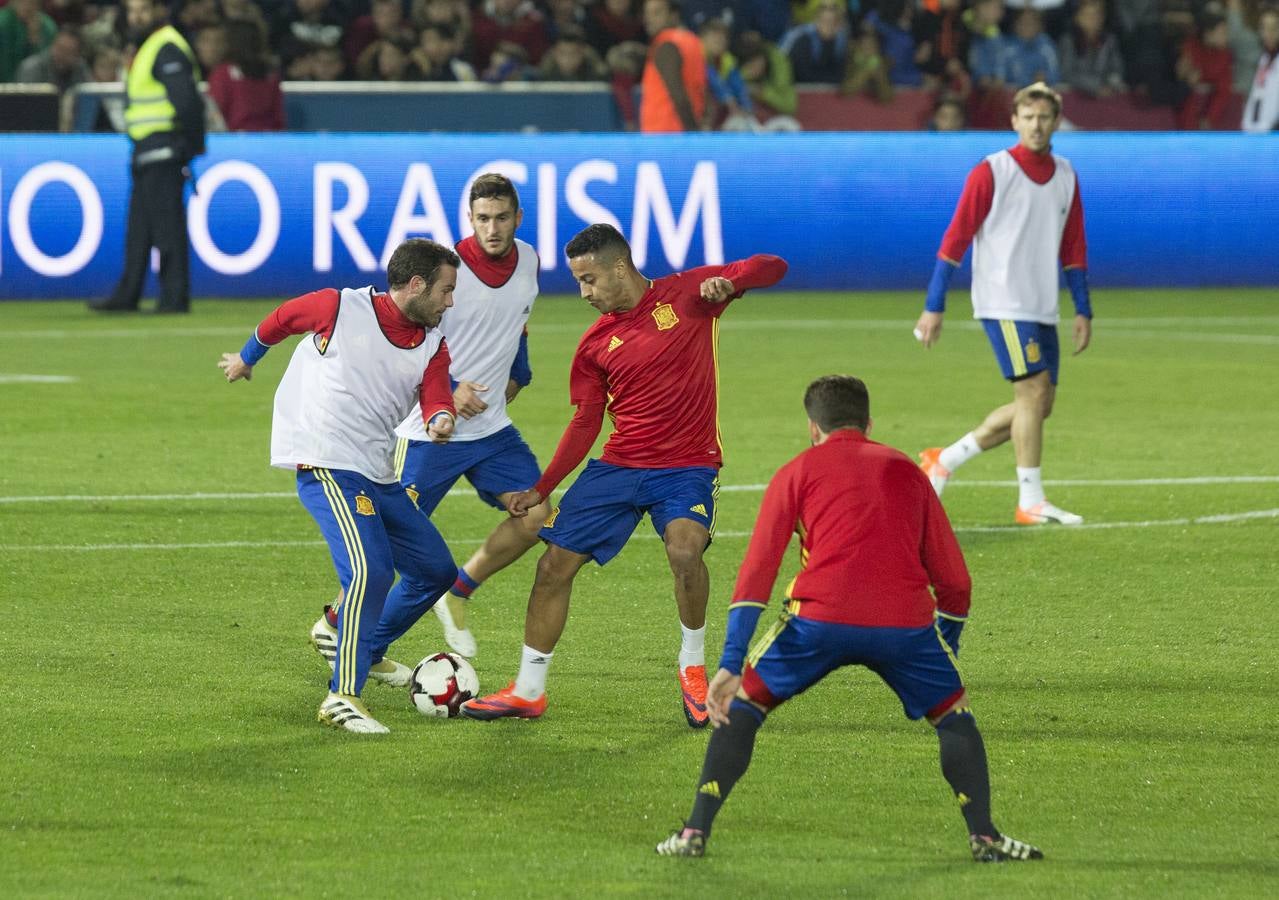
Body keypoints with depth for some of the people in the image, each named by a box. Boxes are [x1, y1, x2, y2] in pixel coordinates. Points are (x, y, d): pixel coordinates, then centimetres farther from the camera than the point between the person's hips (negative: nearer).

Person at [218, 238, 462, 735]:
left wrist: (440, 420, -30)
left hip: (379, 477, 8)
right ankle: (343, 697, -19)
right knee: (371, 572, -24)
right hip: (326, 466, -8)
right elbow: (280, 319, 10)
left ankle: (367, 651, 36)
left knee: (436, 570, 13)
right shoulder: (341, 308, -7)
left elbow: (434, 397, -6)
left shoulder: (433, 346, 8)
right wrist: (247, 357, 26)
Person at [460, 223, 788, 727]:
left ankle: (693, 668, -6)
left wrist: (727, 283, -25)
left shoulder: (687, 293, -3)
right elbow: (585, 424, 13)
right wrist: (541, 490, 8)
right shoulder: (595, 345, 6)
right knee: (555, 563, -1)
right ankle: (528, 691, 13)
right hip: (617, 467, 4)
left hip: (687, 466, -4)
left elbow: (773, 268, -4)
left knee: (684, 550, -31)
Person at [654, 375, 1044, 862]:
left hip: (820, 619, -1)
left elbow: (757, 571, 7)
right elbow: (955, 581, 26)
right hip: (907, 619, 1)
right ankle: (984, 835, 10)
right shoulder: (907, 472, 26)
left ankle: (695, 831, 9)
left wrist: (731, 665, 3)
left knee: (742, 705, 18)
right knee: (953, 713, 24)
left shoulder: (798, 471, 18)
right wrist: (946, 655, 38)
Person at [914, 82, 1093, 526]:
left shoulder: (1065, 176, 10)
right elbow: (955, 239, -8)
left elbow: (1073, 247, 17)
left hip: (1042, 307, 7)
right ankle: (1030, 502, -9)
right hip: (1003, 303, -7)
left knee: (1038, 403, 6)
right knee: (1034, 391, -14)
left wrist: (1083, 310, 12)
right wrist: (933, 307, -11)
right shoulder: (991, 172, -8)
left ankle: (946, 460, 17)